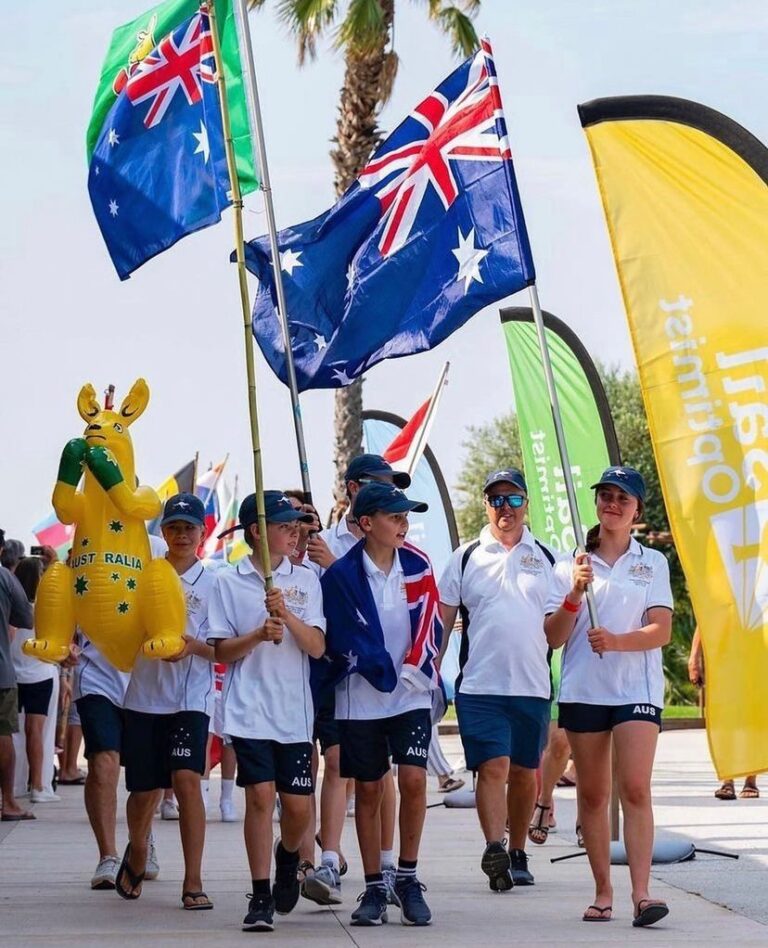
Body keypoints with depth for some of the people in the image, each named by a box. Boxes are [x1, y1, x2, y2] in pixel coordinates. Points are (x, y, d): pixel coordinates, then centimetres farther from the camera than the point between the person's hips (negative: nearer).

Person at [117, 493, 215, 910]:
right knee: (143, 791, 10)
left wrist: (194, 645, -19)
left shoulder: (212, 583, 1)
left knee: (186, 780, -19)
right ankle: (137, 854, 40)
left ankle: (193, 883, -15)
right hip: (143, 697, 2)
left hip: (191, 699, -2)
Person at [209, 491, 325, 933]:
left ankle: (288, 856, 34)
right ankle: (261, 897, 0)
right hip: (250, 710, -2)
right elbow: (222, 651, 2)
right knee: (261, 797, -9)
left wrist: (287, 615, -17)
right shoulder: (228, 582, 3)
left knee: (299, 804, 2)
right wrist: (258, 635, -16)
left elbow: (318, 647, 0)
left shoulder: (305, 579, 7)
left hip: (295, 710, 2)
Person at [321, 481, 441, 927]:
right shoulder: (342, 575, -6)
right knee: (368, 790, 5)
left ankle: (409, 879, 3)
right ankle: (374, 889, 14)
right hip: (362, 698, -1)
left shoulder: (417, 566, 2)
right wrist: (385, 674, -12)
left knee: (413, 779, -12)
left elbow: (430, 624, 2)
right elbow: (344, 640, -6)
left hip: (413, 694, 1)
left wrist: (412, 670, -12)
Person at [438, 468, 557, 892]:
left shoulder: (545, 558, 10)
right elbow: (441, 620, 6)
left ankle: (518, 854, 21)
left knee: (524, 772, 9)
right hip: (479, 684, -2)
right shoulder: (465, 558, 6)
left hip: (532, 685, 2)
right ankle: (494, 850, -22)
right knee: (493, 766, -14)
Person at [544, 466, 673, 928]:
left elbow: (662, 630, -3)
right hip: (583, 690, 2)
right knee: (592, 794, 5)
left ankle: (641, 893, -19)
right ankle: (603, 892, 14)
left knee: (635, 789, -14)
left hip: (637, 689, -2)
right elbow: (552, 637, 3)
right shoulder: (570, 566, 8)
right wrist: (575, 595, -14)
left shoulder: (653, 563, 7)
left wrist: (616, 640, -21)